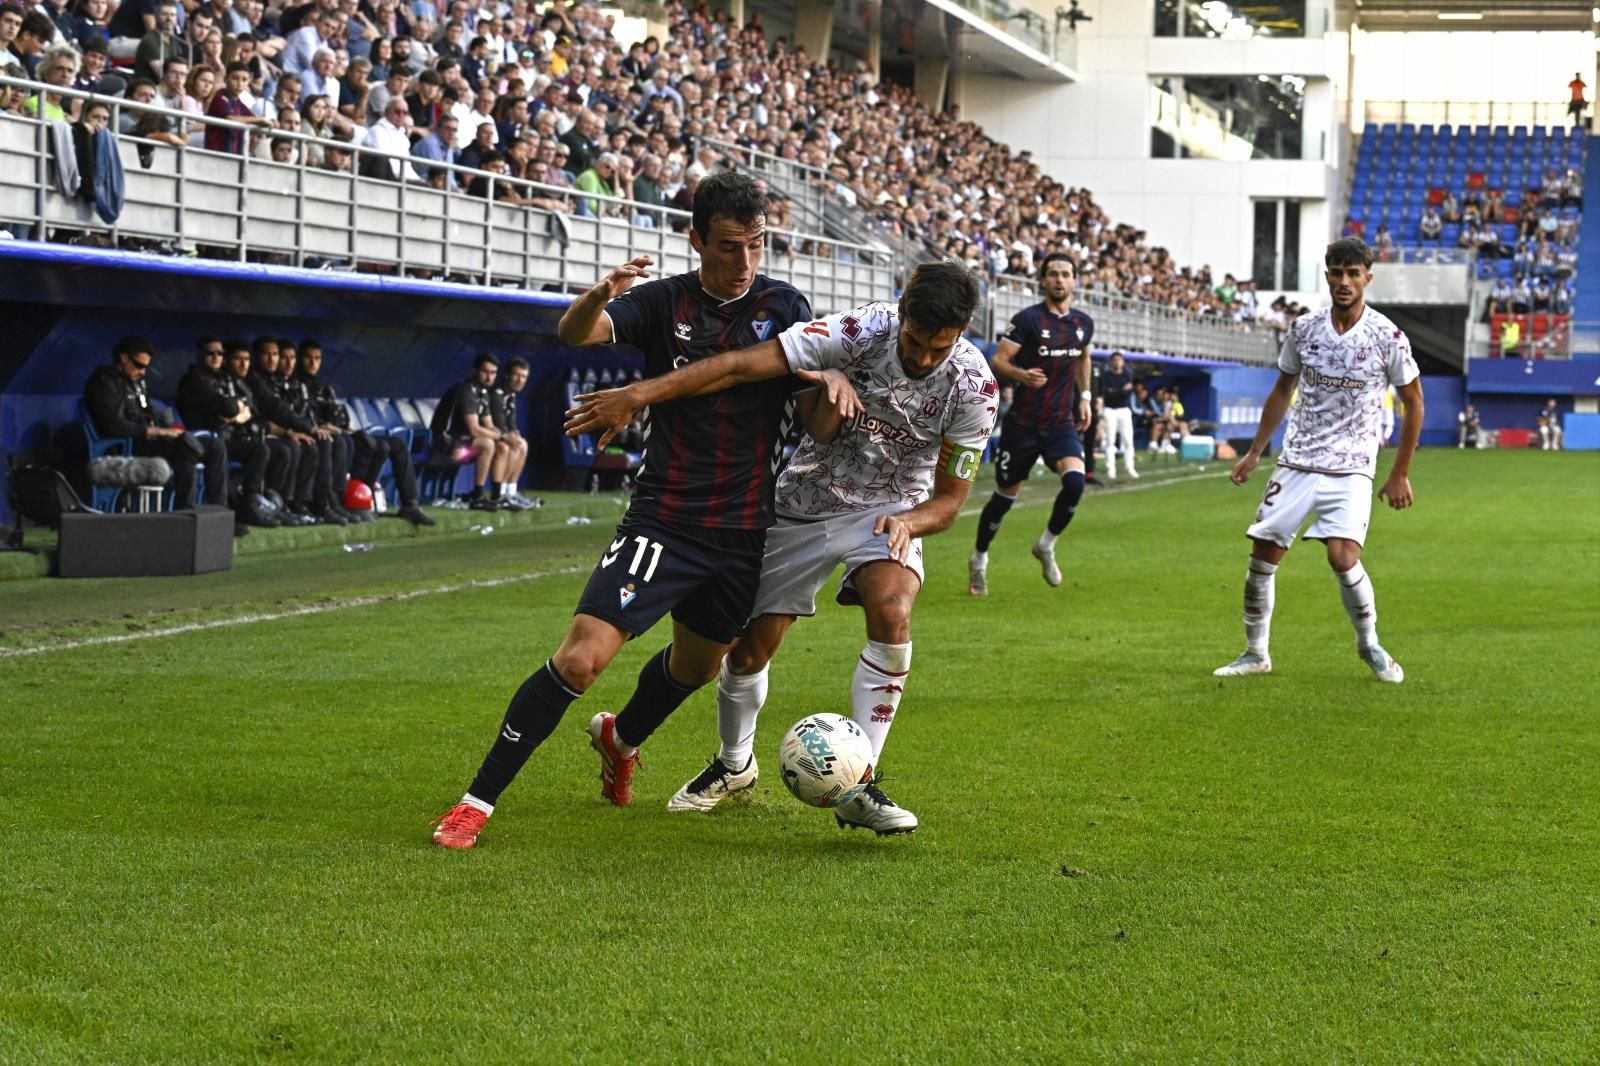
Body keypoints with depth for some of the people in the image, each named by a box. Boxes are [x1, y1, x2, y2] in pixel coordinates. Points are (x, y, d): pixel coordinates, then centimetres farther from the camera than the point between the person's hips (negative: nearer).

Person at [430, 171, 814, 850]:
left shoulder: (784, 307, 2)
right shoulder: (665, 301, -2)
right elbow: (575, 334, -17)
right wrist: (601, 295, -39)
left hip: (746, 532, 3)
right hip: (663, 521, -3)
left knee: (697, 667, 21)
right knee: (581, 658, -17)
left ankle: (620, 738, 54)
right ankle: (478, 801, -8)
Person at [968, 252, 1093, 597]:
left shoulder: (1083, 323, 6)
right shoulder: (1028, 319, -11)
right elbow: (998, 360, -13)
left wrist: (1084, 396, 19)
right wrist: (1021, 374, -32)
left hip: (1062, 423, 3)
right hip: (1023, 423, -3)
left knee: (1075, 480, -21)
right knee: (1006, 495, 6)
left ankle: (1046, 546, 3)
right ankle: (979, 560, 28)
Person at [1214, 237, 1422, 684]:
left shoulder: (1387, 337, -8)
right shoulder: (1304, 329, 1)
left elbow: (1413, 403, 2)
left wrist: (1400, 474, 1)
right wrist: (1254, 452, 13)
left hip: (1350, 468, -3)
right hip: (1296, 462, 4)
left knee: (1343, 557, -21)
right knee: (1261, 558, -1)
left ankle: (1370, 645, 4)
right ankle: (1255, 653, 17)